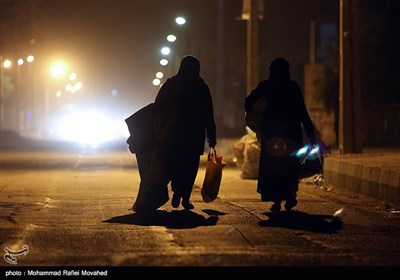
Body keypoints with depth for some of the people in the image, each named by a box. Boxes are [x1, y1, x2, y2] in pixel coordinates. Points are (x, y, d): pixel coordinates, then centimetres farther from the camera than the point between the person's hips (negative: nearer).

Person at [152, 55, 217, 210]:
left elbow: (157, 110, 4)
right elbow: (208, 115, 0)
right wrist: (212, 137, 6)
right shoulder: (201, 88, -1)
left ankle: (177, 190, -11)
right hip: (194, 134, -1)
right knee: (190, 165, 8)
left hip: (171, 133, 1)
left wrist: (158, 133, 10)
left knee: (172, 164, 12)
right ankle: (185, 198, 1)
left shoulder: (169, 85, 3)